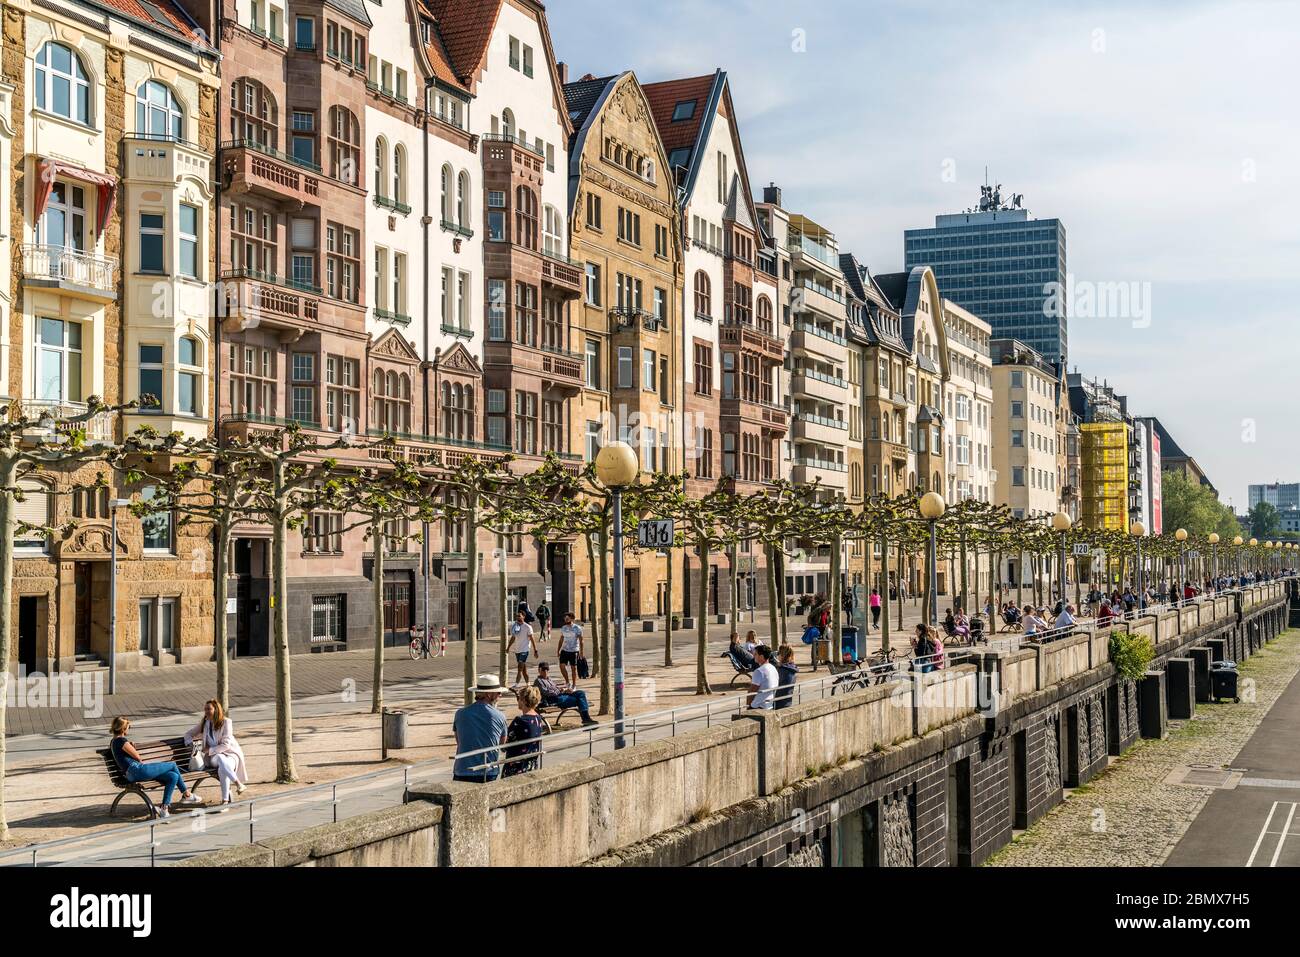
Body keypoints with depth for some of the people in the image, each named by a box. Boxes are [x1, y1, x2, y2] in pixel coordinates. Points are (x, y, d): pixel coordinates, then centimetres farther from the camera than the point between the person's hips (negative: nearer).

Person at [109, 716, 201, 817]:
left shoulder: (113, 741, 19)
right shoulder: (121, 741, -12)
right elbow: (137, 756, -7)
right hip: (138, 770, -11)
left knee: (173, 777, 3)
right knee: (173, 765, 1)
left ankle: (164, 808, -3)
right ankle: (187, 794, 14)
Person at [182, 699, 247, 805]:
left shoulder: (226, 722, -8)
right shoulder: (204, 723, 7)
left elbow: (226, 745, -13)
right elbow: (188, 734, 17)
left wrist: (209, 750, -18)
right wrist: (191, 744, -4)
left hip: (230, 754, -3)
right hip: (213, 756, 3)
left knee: (222, 769, -37)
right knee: (220, 759, -36)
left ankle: (225, 800, -28)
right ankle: (238, 784, -29)